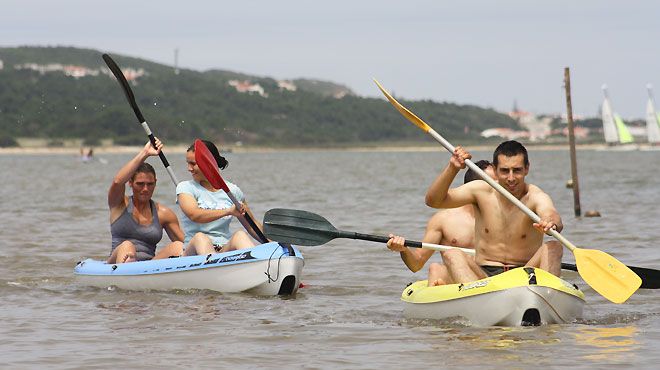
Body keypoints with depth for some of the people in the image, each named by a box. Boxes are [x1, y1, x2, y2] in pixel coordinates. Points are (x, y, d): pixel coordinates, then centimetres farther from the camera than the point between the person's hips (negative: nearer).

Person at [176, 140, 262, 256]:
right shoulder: (185, 187, 6)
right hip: (193, 251, -2)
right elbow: (194, 215, -15)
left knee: (240, 235, -28)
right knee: (199, 237, -34)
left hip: (225, 250, 2)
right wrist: (228, 211, -28)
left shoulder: (232, 190, 12)